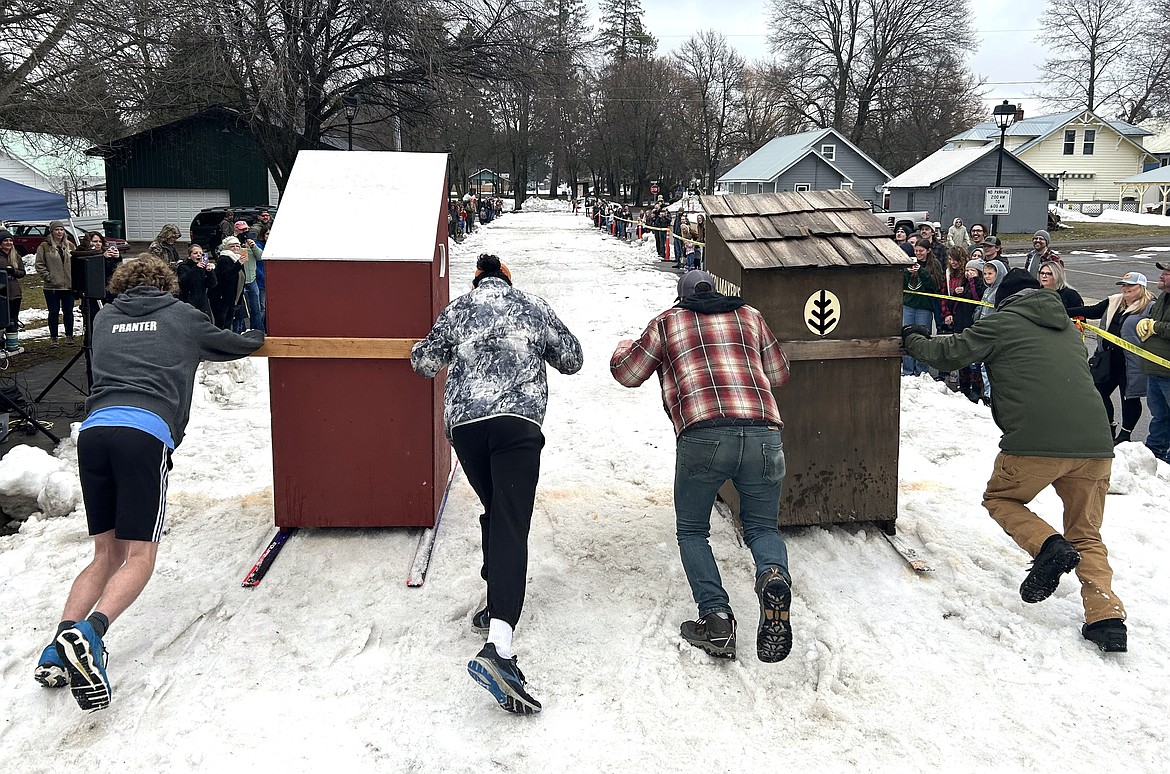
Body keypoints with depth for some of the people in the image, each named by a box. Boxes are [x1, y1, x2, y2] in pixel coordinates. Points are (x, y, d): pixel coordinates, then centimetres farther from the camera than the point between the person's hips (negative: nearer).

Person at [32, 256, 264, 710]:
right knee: (139, 557, -1)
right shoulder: (180, 316, 20)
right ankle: (89, 632, -28)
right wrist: (257, 337, 57)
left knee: (107, 554, 13)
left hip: (94, 429, 4)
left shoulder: (104, 319, 27)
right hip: (146, 432, -4)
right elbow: (229, 345, 34)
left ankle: (59, 651, -3)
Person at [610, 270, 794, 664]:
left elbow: (627, 373, 28)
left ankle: (716, 618, -1)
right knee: (762, 527, 19)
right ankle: (774, 576, -15)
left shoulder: (667, 322, 19)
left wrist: (624, 346, 50)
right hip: (763, 436, 2)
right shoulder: (748, 316, 23)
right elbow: (778, 374, 32)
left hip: (702, 438, -2)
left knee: (692, 531, 18)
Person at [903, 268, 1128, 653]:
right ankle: (1107, 617, 1)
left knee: (999, 498, 22)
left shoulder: (1001, 323, 7)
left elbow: (946, 354, 9)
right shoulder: (1068, 329, 25)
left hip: (1035, 442, -5)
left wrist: (913, 339, 28)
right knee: (1087, 536, 18)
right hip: (1096, 444, 5)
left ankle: (1048, 545, -5)